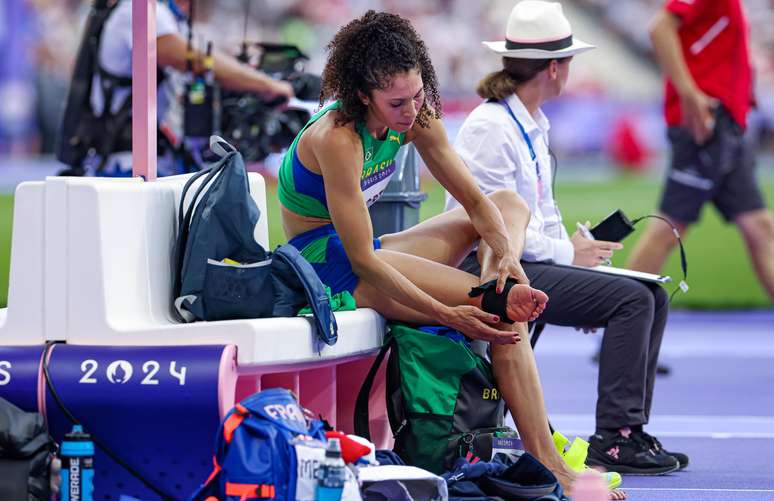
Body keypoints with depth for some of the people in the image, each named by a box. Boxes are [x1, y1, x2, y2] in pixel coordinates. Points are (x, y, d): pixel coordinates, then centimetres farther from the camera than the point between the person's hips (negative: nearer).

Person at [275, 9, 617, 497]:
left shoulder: (416, 119, -3)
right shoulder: (337, 139, -27)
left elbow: (475, 201, 1)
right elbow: (362, 259, -28)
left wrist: (508, 259, -20)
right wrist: (447, 314, -31)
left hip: (361, 257, 9)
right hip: (327, 264, -9)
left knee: (510, 203, 13)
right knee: (503, 318, -21)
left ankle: (492, 287, -20)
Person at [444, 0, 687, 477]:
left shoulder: (534, 126, 18)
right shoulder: (491, 128, -14)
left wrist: (579, 248, 6)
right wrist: (569, 253, -12)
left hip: (532, 262, 10)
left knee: (653, 297, -1)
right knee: (632, 299, -21)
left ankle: (630, 431, 0)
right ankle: (613, 440, -21)